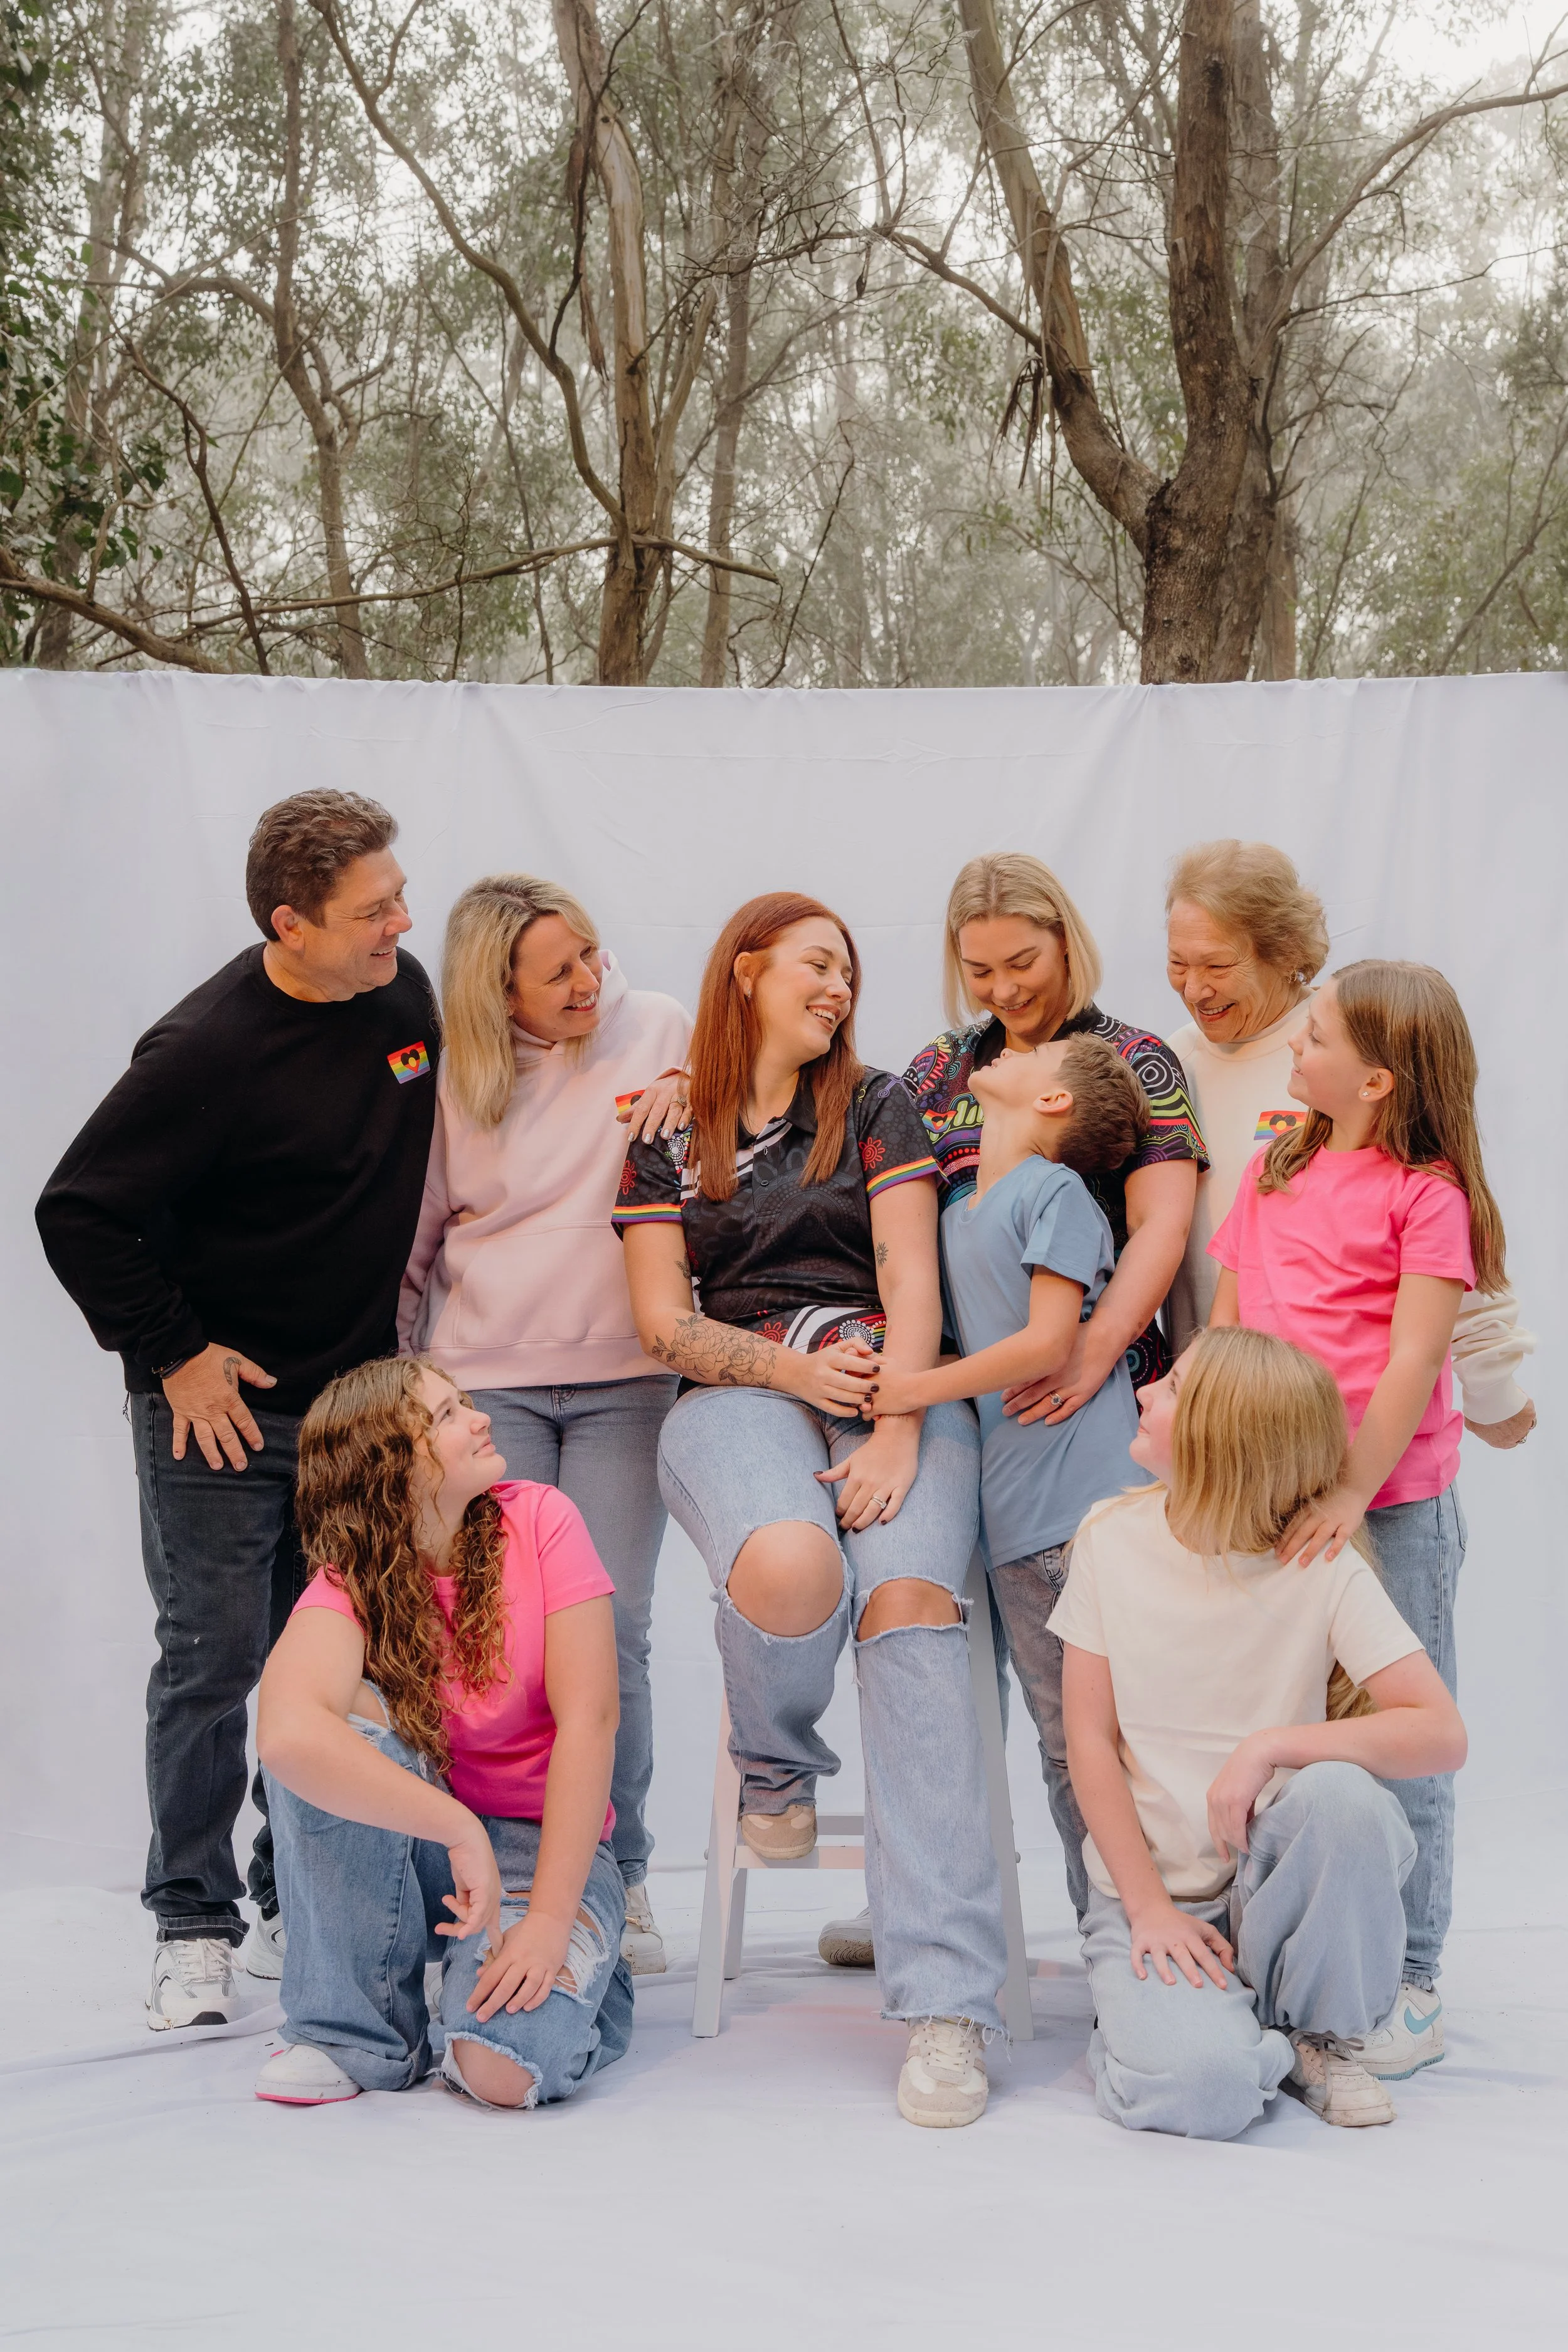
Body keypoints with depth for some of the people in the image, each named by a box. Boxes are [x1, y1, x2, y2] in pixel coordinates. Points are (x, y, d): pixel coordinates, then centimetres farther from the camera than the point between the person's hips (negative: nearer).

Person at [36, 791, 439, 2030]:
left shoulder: (404, 996, 0)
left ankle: (303, 1906, 22)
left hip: (356, 1396, 6)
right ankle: (196, 1926, 11)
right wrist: (175, 1356, -14)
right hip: (219, 1406, -6)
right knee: (215, 1657, -1)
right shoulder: (208, 1049, -20)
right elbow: (78, 1212, -16)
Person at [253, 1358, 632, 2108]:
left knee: (506, 2068, -31)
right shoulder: (348, 1586, -13)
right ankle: (354, 2028, -15)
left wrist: (549, 1917, -26)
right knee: (346, 1722, -31)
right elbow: (286, 1735, -36)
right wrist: (460, 1831, -44)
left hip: (544, 1843, -1)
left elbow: (588, 1721, -17)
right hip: (411, 1845, 1)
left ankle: (580, 1975, 7)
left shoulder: (538, 1521, -11)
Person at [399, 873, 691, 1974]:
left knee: (609, 1630, -6)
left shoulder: (659, 1033, 4)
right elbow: (413, 1239, 14)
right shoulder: (453, 1079, 5)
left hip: (625, 1379, 0)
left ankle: (619, 1875, 9)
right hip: (486, 1381, 1)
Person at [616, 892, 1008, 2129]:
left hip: (894, 1389, 1)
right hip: (735, 1398, 0)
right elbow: (663, 1320, 8)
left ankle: (948, 2003, -35)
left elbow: (912, 1282, 3)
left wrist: (898, 1431, -12)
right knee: (791, 1571, -36)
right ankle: (776, 1763, 3)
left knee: (909, 1602, -29)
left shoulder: (878, 1107, 15)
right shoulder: (666, 1136, 15)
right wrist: (792, 1370, -9)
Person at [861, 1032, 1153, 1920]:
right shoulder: (956, 1214, 18)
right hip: (1014, 1522, 7)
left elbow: (1049, 1345, -13)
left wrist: (912, 1390, -9)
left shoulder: (1055, 1191, -5)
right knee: (1065, 1748, 8)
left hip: (1093, 1503, -7)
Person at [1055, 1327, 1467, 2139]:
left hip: (1273, 1882, 1)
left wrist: (1269, 1747, -28)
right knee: (1195, 2092, -30)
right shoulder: (1113, 1538, -5)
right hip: (1149, 1889, -1)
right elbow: (1090, 1742, -4)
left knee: (1340, 1791, -33)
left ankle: (1324, 2033, -7)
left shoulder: (1322, 1567, -10)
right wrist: (1148, 1907, -12)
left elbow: (1442, 1735, -19)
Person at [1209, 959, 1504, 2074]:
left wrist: (1351, 1492, -19)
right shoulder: (1273, 1174, 13)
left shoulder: (1427, 1191, -6)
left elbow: (1413, 1362, -12)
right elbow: (1225, 1329, 16)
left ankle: (1408, 1984, 12)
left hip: (1392, 1507, -5)